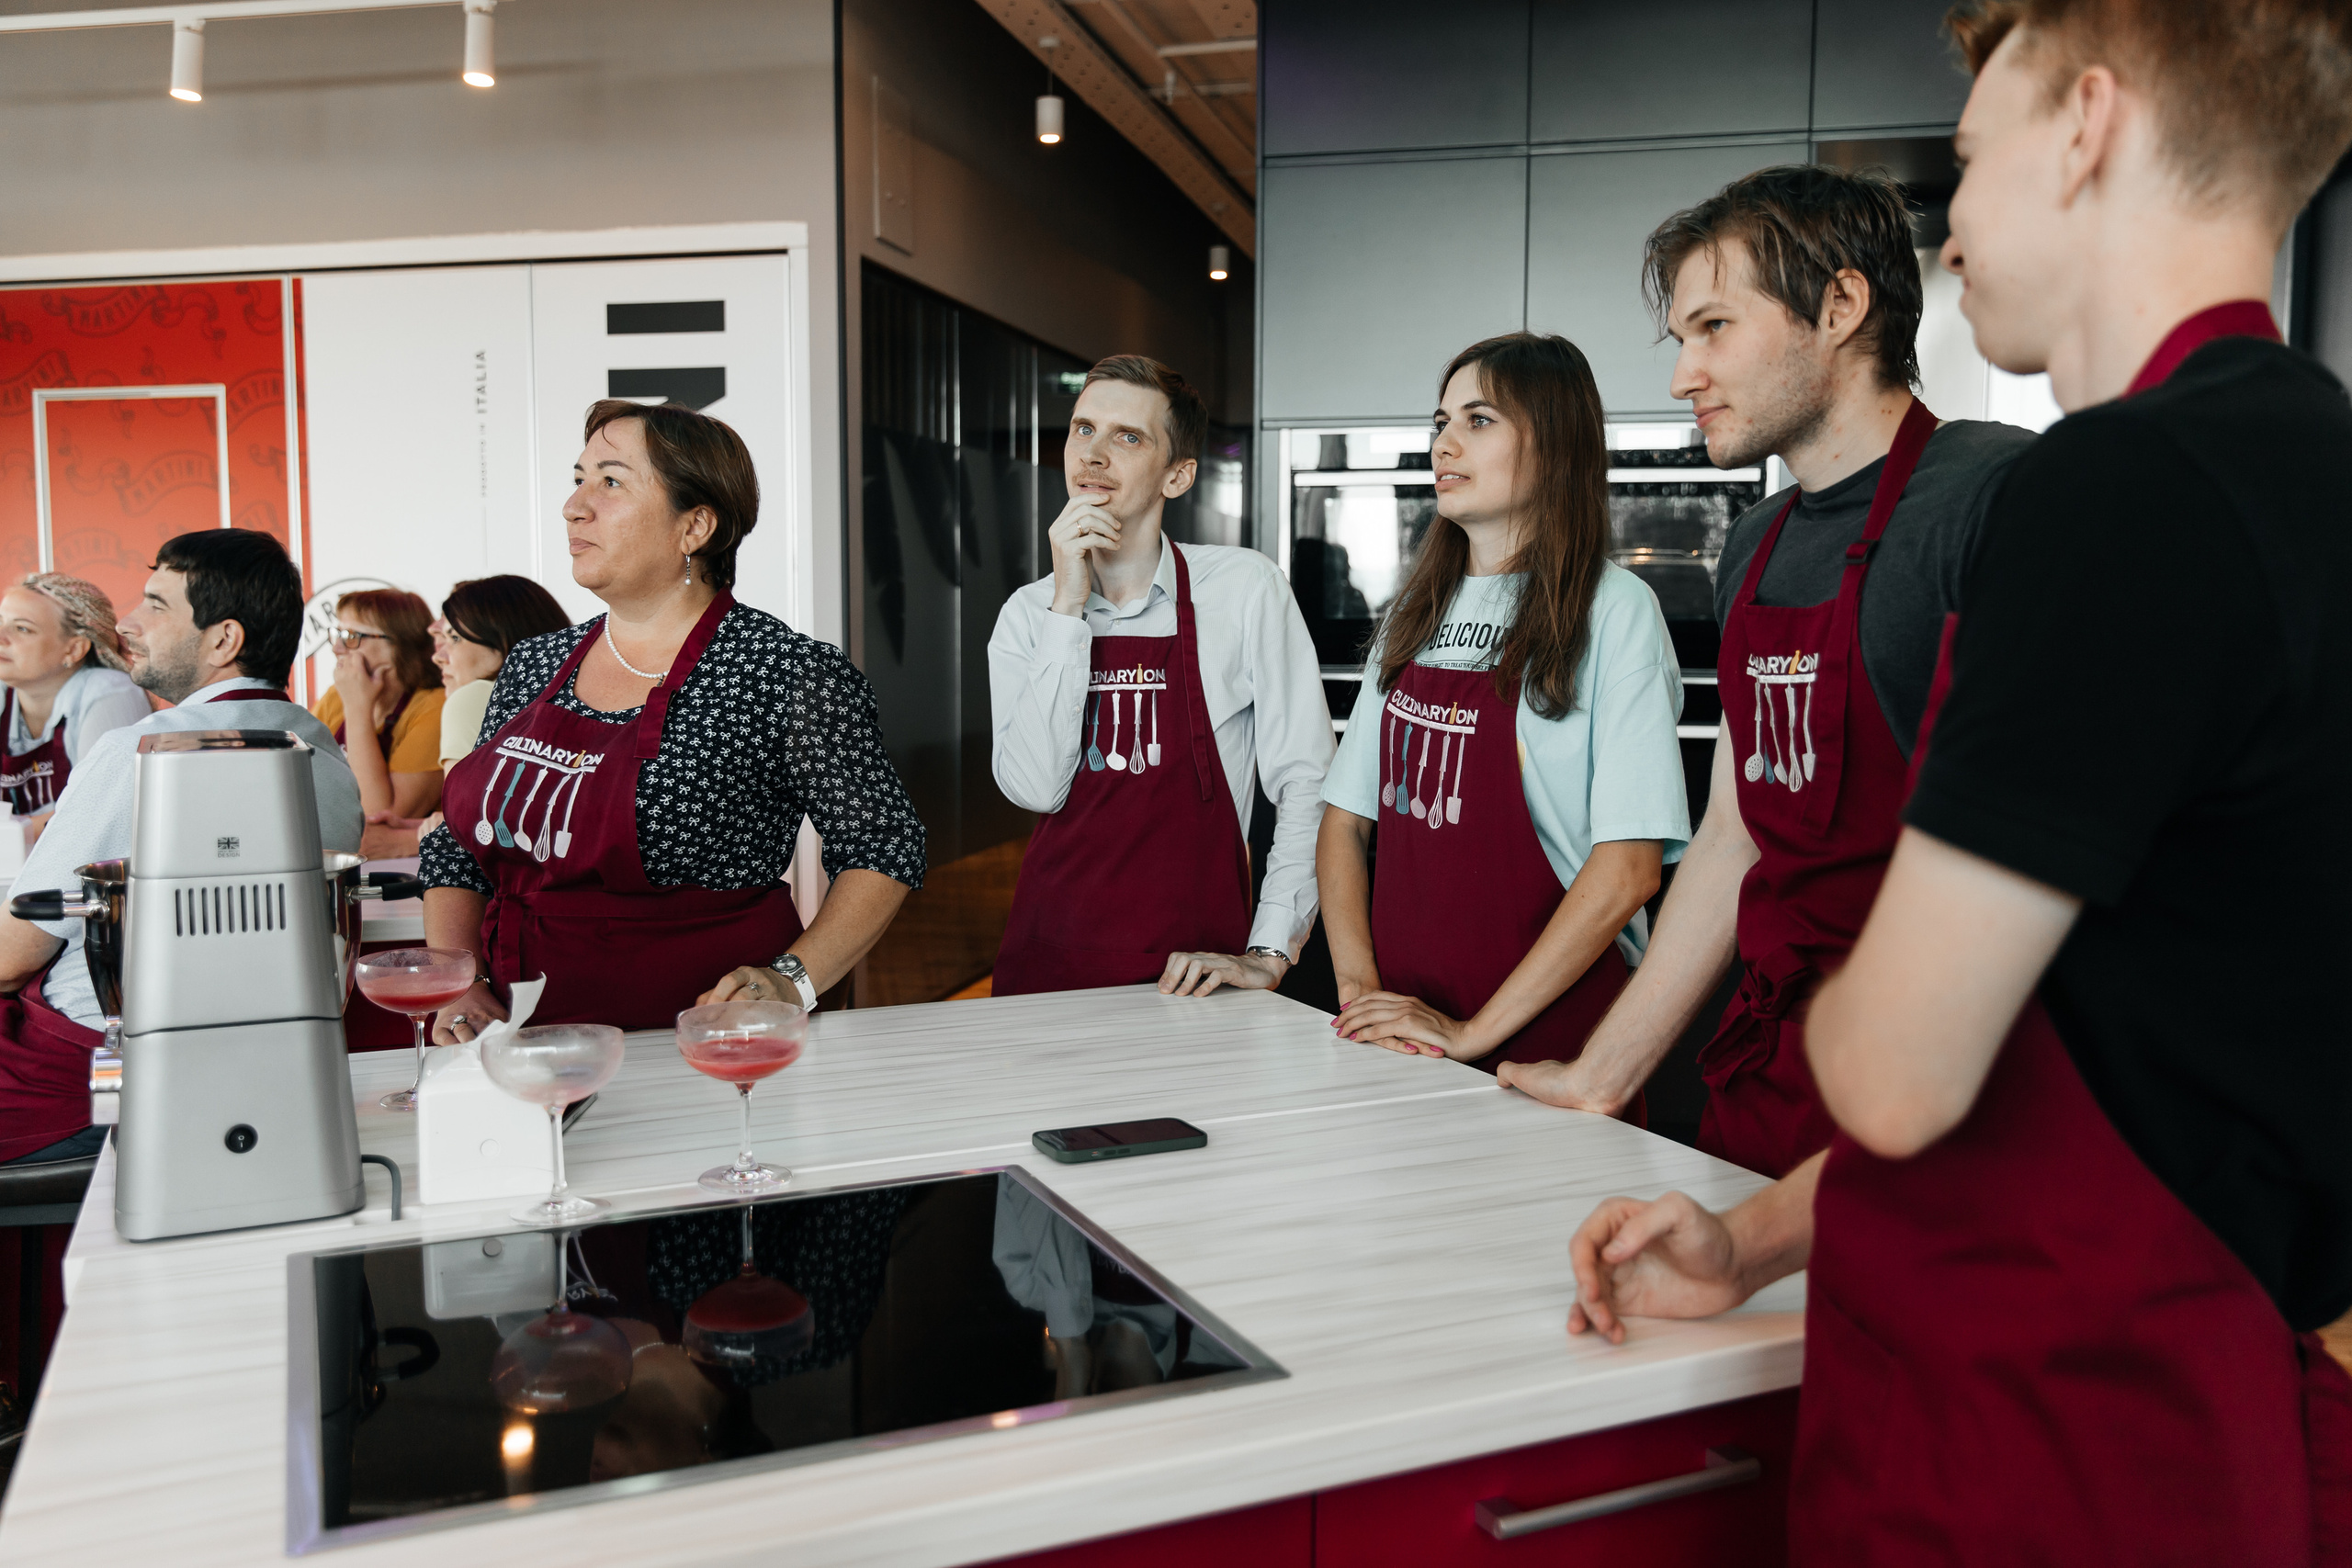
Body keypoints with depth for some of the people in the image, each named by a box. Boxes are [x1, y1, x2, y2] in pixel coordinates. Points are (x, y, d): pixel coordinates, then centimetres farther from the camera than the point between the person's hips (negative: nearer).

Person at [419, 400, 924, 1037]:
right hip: (528, 1037, 6)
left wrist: (791, 978, -17)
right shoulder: (532, 666, 9)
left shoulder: (787, 674, -10)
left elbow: (883, 847, -5)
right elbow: (458, 846, 17)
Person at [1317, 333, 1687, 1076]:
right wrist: (1359, 987, -5)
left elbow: (1628, 870, -15)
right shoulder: (1416, 611, 9)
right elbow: (1347, 815, 9)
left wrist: (1473, 1032, -16)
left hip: (1546, 1041, -4)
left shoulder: (1614, 610, -9)